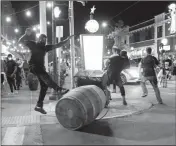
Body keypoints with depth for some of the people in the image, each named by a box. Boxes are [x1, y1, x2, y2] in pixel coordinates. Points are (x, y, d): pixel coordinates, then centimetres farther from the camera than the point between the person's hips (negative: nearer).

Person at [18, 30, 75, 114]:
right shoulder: (33, 44, 7)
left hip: (41, 67, 6)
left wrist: (67, 40, 7)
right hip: (33, 66, -6)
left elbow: (57, 45, 15)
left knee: (44, 86, -2)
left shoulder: (45, 47, 18)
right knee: (45, 76, -32)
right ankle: (59, 89, -54)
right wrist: (26, 34, -15)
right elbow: (20, 41, 2)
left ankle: (39, 106, 3)